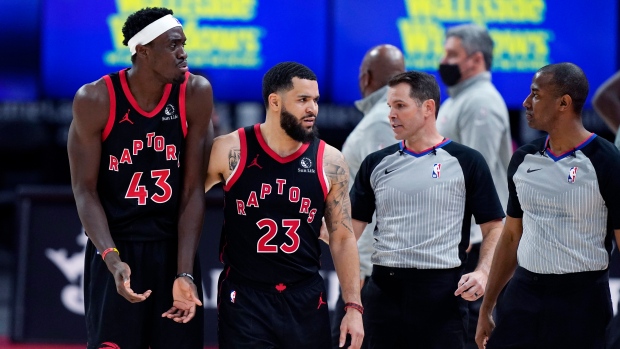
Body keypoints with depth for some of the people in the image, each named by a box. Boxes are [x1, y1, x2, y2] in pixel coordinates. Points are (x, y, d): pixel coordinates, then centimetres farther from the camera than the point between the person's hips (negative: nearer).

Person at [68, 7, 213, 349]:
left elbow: (193, 190, -7)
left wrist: (184, 273, -13)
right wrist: (112, 259, -23)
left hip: (174, 247, 2)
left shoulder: (195, 94, -7)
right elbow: (85, 189, -9)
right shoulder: (96, 100, -12)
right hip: (115, 249, -2)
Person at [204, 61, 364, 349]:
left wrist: (353, 307, 0)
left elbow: (342, 239, 6)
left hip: (306, 300, 2)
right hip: (244, 297, -2)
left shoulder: (330, 163, 1)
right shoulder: (230, 152, -5)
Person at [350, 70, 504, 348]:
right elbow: (351, 227, 11)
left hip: (442, 291, -3)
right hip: (384, 289, 3)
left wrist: (482, 273, -14)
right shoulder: (376, 164, 10)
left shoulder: (466, 162, 1)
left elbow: (493, 228, 2)